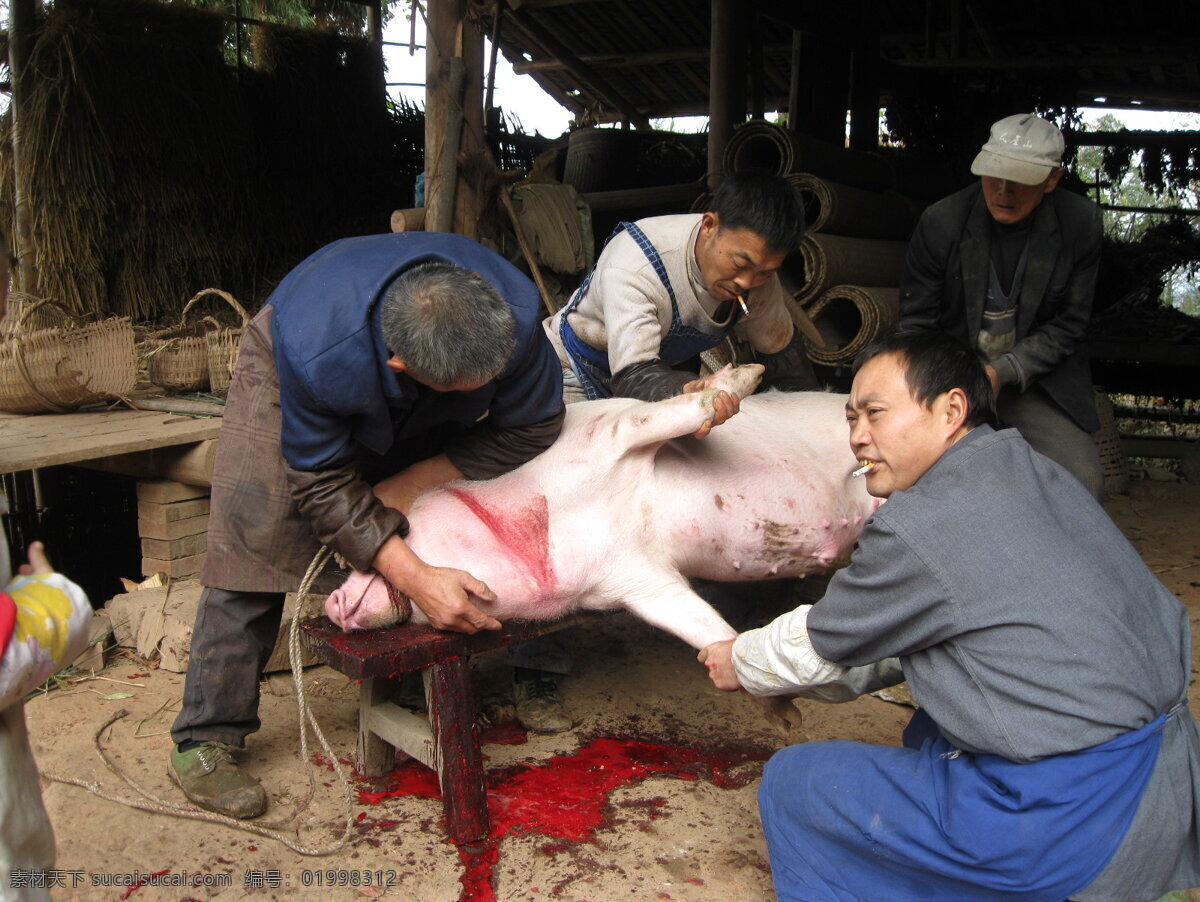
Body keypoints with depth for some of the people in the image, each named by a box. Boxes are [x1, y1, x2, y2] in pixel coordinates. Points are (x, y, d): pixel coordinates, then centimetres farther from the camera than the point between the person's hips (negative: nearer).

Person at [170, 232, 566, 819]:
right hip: (282, 373, -3)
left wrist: (406, 488, -28)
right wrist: (413, 577, -39)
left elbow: (531, 427, -24)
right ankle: (204, 742, -3)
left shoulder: (517, 314, -38)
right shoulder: (318, 357, -45)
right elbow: (323, 483, -31)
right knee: (252, 537, -15)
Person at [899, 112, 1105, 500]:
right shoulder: (942, 221, -9)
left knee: (1083, 483, -17)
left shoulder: (1080, 223, -6)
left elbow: (1067, 326, -1)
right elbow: (915, 322, -1)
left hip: (1037, 377, 1)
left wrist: (1003, 372, -17)